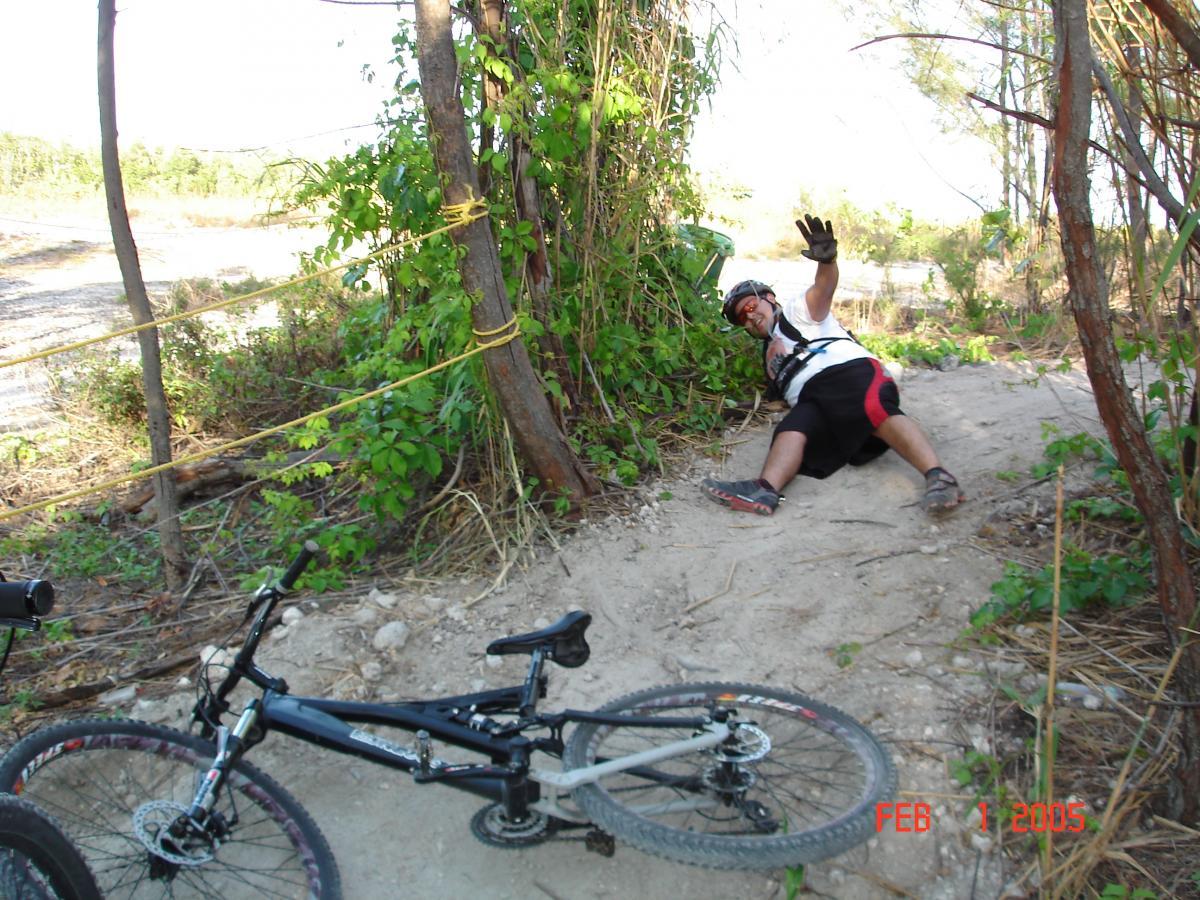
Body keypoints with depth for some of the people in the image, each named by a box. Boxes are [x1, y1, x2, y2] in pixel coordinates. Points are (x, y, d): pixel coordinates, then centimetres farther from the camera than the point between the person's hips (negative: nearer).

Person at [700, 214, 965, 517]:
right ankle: (764, 491, -57)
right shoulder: (769, 353, 41)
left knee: (877, 411, -36)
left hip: (850, 371, -4)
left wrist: (827, 261, -22)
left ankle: (938, 478, -55)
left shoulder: (795, 311, 22)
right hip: (812, 401, 4)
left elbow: (823, 291, -2)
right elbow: (775, 397, 35)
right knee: (792, 428, -28)